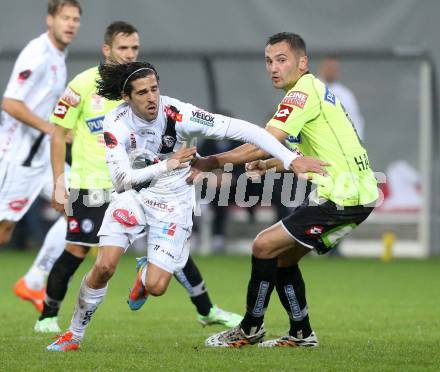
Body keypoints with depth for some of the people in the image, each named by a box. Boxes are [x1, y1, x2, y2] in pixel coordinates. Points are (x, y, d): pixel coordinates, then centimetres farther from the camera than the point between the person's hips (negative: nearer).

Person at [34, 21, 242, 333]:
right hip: (91, 182, -4)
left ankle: (207, 311, 11)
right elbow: (60, 135, -3)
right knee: (77, 251, -8)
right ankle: (47, 317, 11)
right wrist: (59, 183, -8)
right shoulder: (83, 85, -9)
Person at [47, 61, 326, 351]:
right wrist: (166, 166, -35)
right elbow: (123, 178, -23)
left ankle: (145, 274, 29)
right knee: (104, 266, -15)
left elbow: (242, 129, -28)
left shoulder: (178, 114, -25)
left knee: (156, 287, -11)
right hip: (133, 196, 1)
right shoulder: (116, 123, -18)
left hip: (173, 202, -1)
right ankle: (74, 335, 6)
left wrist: (291, 159, -31)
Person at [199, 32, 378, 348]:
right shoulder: (315, 91, 18)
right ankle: (301, 334, 21)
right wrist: (269, 165, 13)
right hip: (355, 193, 10)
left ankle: (250, 330, 3)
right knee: (282, 257, 16)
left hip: (343, 197, -10)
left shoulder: (303, 93, -13)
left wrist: (211, 162, -19)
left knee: (265, 246, -9)